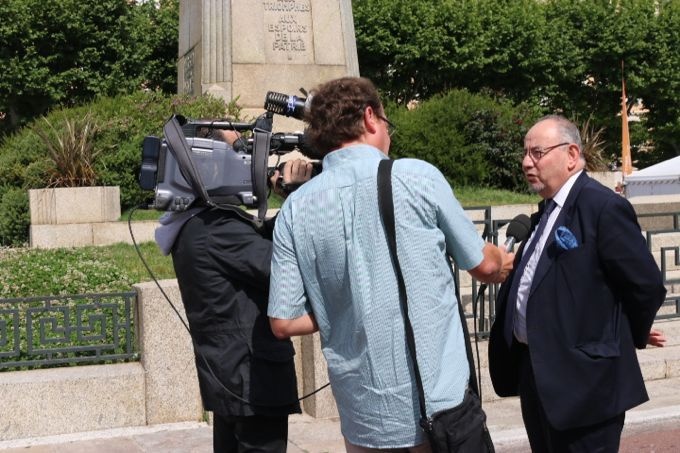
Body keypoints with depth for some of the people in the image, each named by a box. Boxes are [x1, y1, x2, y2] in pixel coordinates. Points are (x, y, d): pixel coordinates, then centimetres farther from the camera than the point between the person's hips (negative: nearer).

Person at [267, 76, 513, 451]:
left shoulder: (295, 208, -2)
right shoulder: (417, 176, -8)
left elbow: (284, 322, -1)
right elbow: (482, 265, 5)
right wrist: (505, 262, 28)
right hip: (440, 406, -2)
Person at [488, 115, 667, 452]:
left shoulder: (603, 206, -15)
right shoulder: (547, 210, 13)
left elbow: (648, 286, -14)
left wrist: (632, 337, -1)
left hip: (582, 379, -9)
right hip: (535, 372, 9)